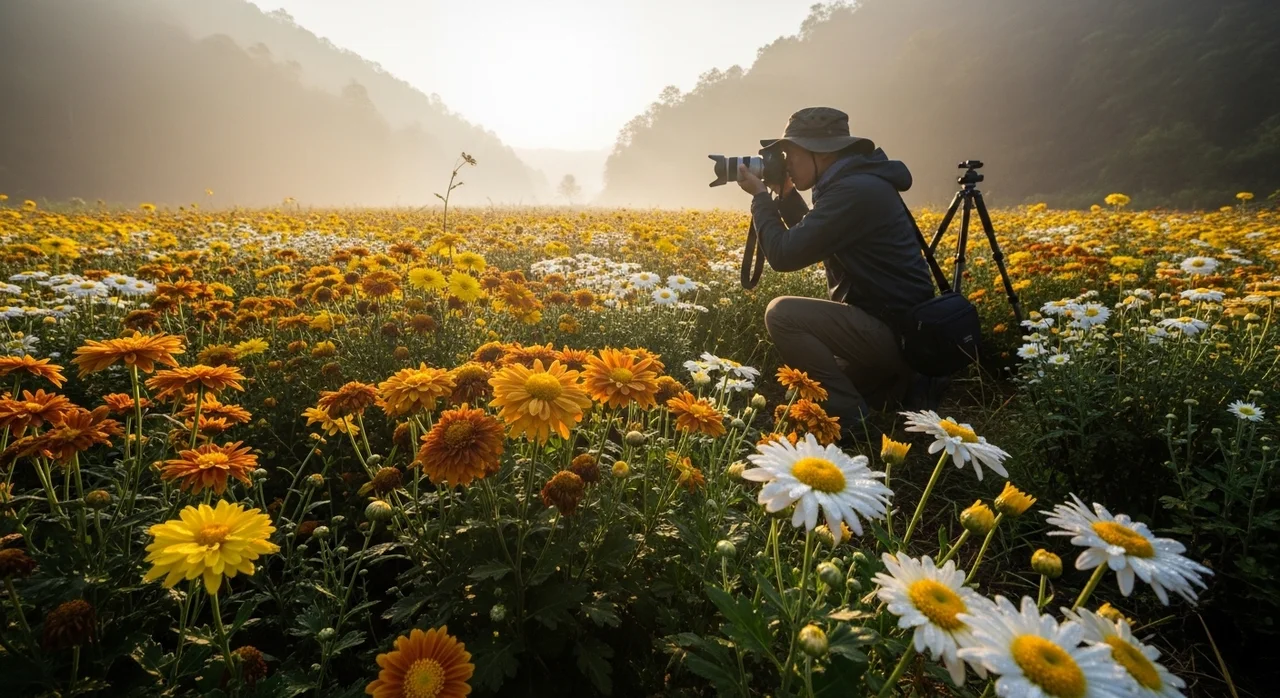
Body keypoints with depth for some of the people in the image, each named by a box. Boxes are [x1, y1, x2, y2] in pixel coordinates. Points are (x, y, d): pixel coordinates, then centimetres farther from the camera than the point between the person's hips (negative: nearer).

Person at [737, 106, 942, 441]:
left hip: (895, 330, -10)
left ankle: (851, 419, -12)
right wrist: (785, 194, 9)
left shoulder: (854, 189, -22)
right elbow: (809, 239, 22)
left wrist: (760, 196, -8)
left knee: (782, 313, -21)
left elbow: (785, 254, -22)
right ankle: (903, 384, 16)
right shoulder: (854, 181, 10)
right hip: (897, 326, 10)